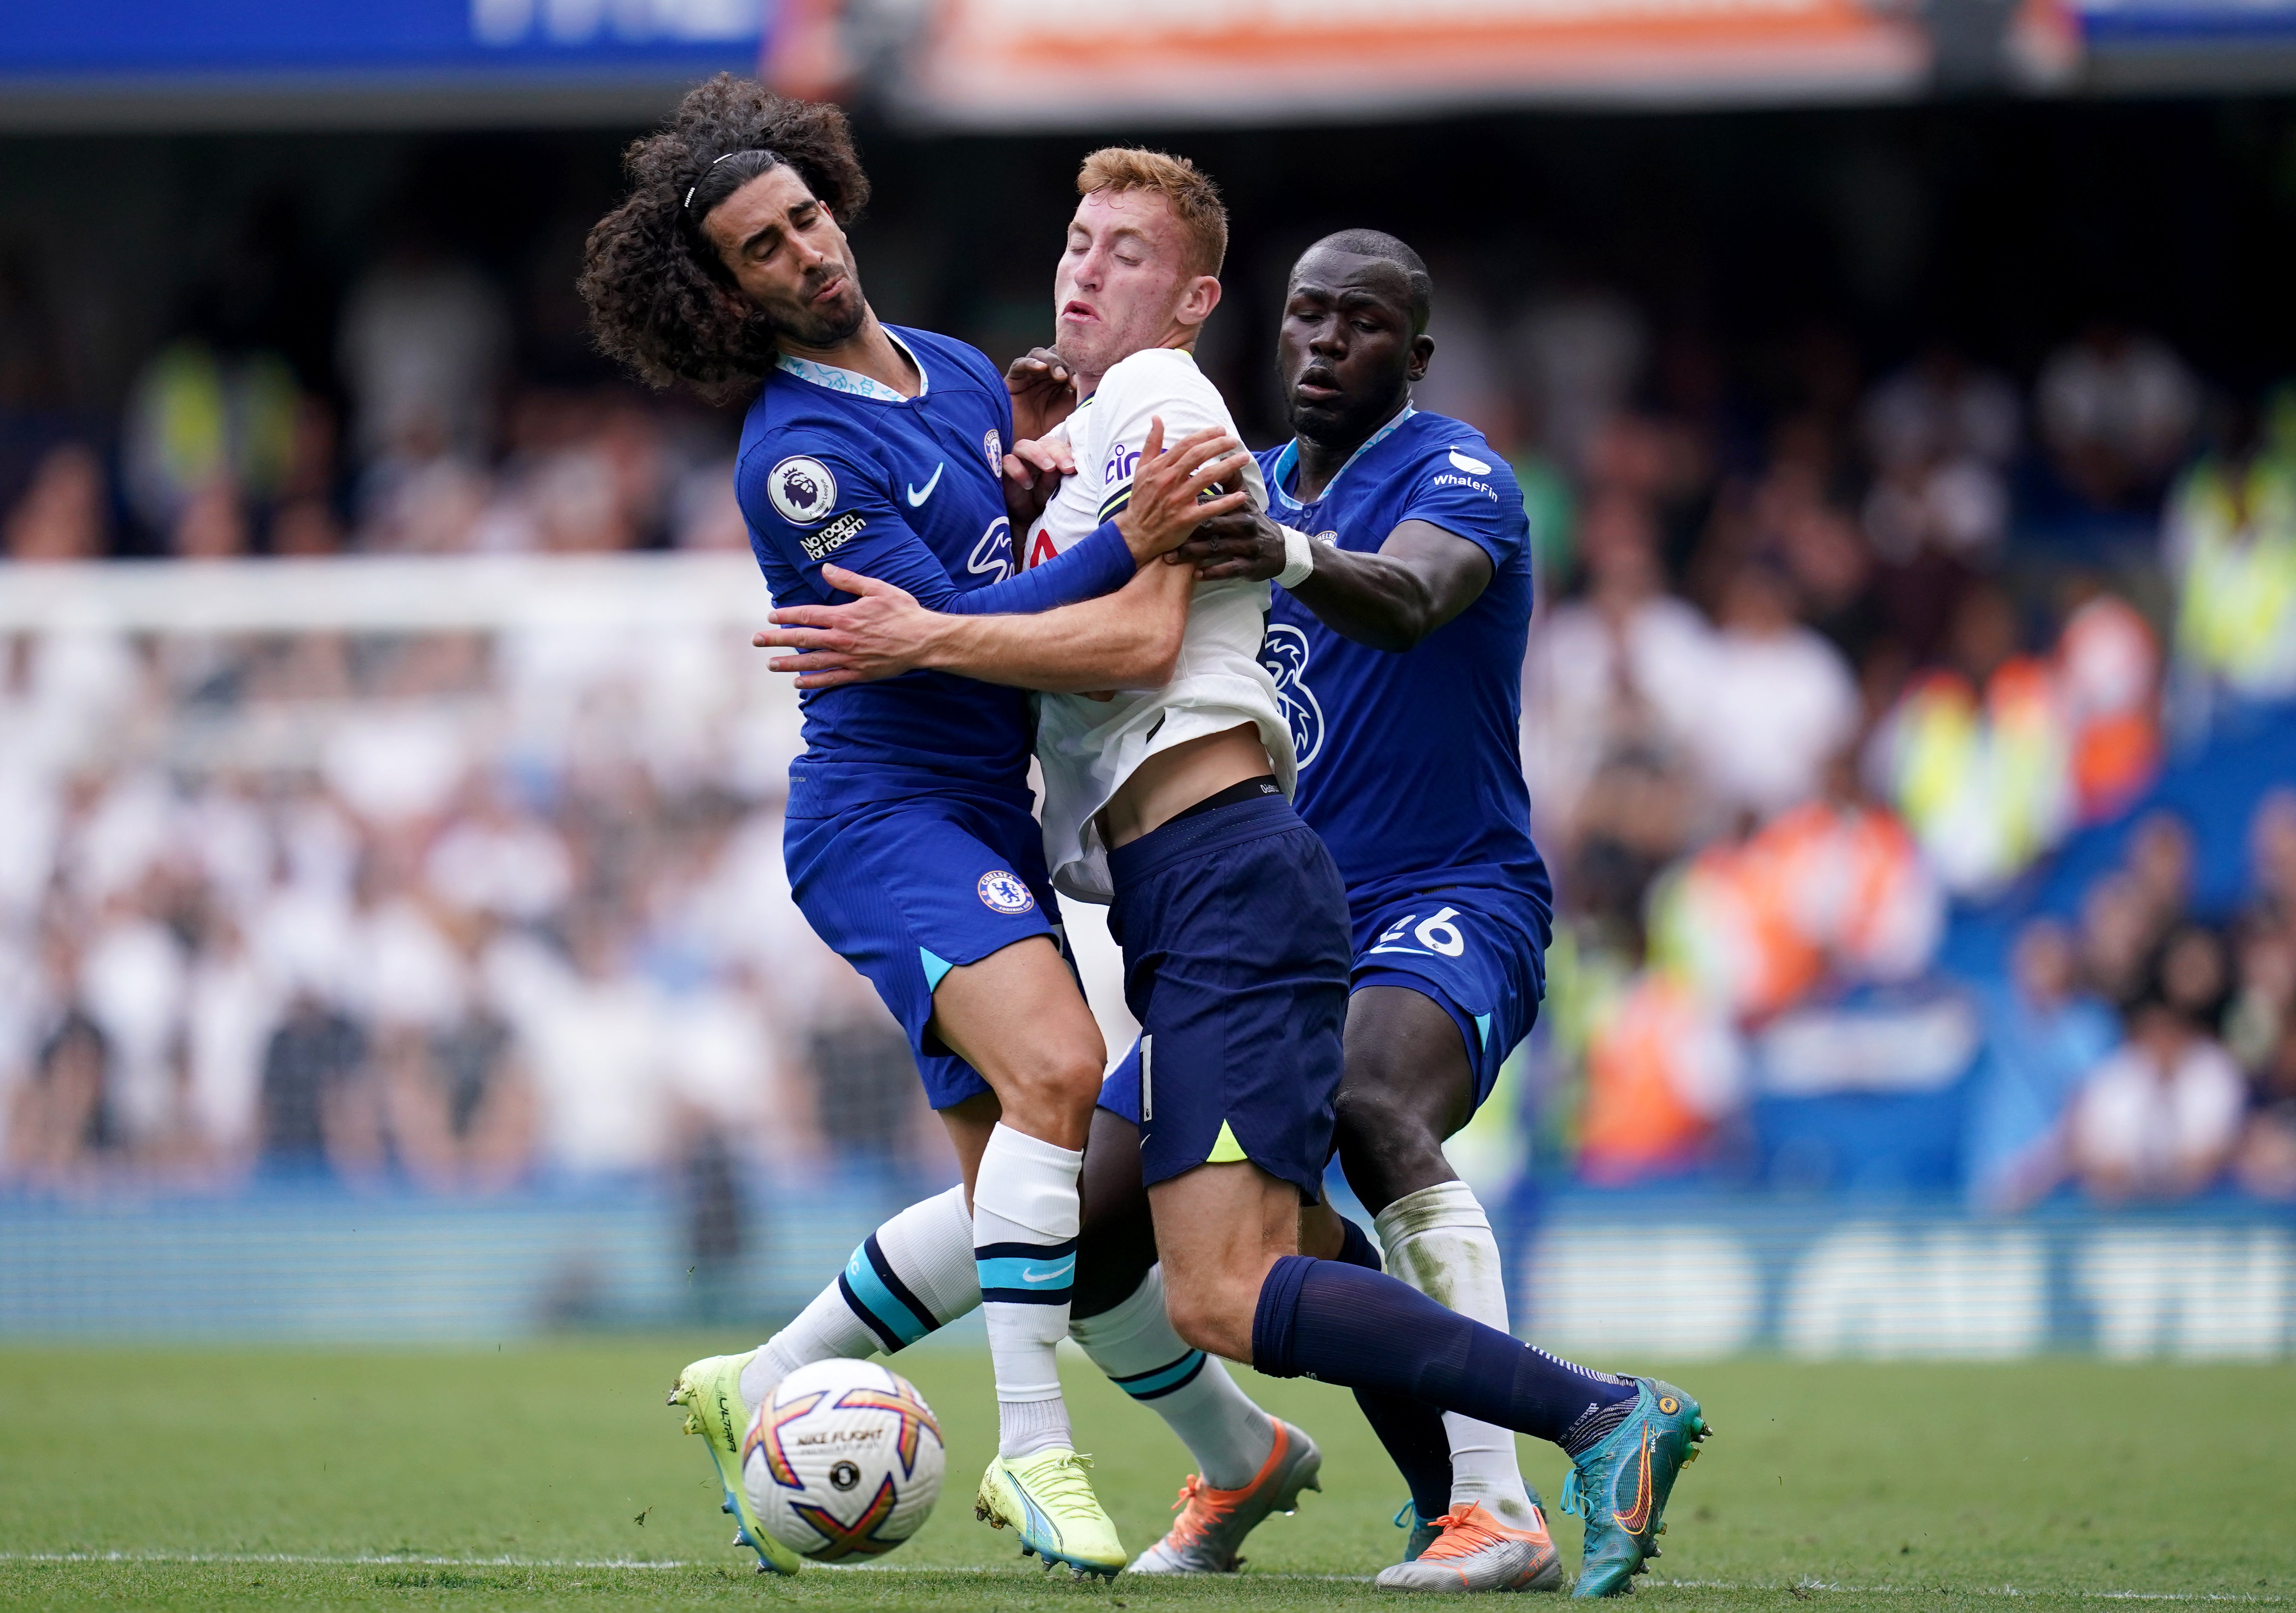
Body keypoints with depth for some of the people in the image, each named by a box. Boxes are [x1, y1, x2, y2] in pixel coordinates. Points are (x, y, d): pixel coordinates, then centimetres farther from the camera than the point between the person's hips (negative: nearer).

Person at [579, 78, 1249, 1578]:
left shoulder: (962, 374, 12)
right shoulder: (795, 457, -13)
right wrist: (1126, 541, -25)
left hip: (990, 823, 9)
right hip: (890, 815, -9)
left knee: (1014, 1191, 8)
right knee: (1058, 1070, -30)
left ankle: (757, 1395, 24)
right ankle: (1036, 1451, -28)